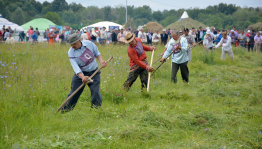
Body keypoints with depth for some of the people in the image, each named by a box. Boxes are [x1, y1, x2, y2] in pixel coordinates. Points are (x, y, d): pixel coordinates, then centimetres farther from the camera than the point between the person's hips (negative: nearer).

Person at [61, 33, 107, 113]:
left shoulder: (89, 44, -9)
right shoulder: (71, 52, -14)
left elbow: (97, 53, 7)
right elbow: (75, 67, -25)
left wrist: (101, 61, -13)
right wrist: (82, 77, -39)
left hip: (94, 72, 0)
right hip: (80, 73, 0)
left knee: (95, 91, -13)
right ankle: (66, 109, 16)